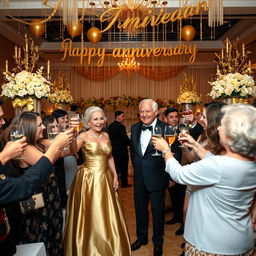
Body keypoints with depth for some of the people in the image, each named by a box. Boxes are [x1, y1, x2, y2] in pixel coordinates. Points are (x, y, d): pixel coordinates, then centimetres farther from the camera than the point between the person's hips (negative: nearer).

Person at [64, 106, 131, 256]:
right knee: (90, 216, 6)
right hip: (88, 179, -5)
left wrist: (115, 176, 11)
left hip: (105, 179, 6)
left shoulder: (106, 135, 7)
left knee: (107, 215, 16)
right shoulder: (84, 136, -10)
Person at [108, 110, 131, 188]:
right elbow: (125, 138, -17)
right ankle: (124, 183, 15)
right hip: (121, 150, -7)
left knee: (115, 167, 14)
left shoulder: (110, 126, 5)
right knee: (123, 168, 6)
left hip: (113, 150, 7)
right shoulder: (121, 126, -19)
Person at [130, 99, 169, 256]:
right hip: (139, 178, 5)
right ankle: (142, 237, 44)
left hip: (156, 178, -5)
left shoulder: (166, 128, -16)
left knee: (158, 212, 14)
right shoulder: (135, 128, 3)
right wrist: (137, 166, 13)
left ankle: (158, 242, 38)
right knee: (140, 209, 20)